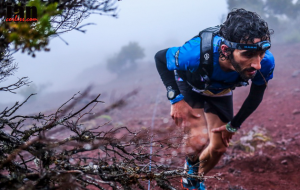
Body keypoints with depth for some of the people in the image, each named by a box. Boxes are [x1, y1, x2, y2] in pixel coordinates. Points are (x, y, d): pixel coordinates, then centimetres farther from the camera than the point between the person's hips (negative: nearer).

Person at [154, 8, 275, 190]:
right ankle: (191, 166, 13)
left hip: (220, 92, 3)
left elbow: (256, 94, -14)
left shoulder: (266, 62, -38)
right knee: (200, 140, -23)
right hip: (189, 87, -3)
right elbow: (160, 58, -24)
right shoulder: (197, 53, -47)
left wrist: (233, 126, -7)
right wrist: (176, 100, -29)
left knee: (219, 148, 8)